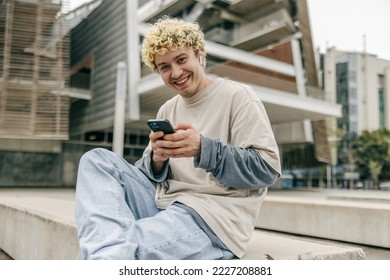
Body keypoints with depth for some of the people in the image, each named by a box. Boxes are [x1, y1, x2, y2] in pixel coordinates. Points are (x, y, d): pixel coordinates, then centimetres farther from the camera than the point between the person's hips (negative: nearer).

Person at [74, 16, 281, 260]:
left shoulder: (237, 96, -1)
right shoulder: (167, 110, 17)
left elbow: (268, 169, -10)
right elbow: (147, 173, 12)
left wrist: (203, 148, -21)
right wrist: (157, 159, -13)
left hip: (212, 216, -8)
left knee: (116, 251, -36)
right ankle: (108, 253, -30)